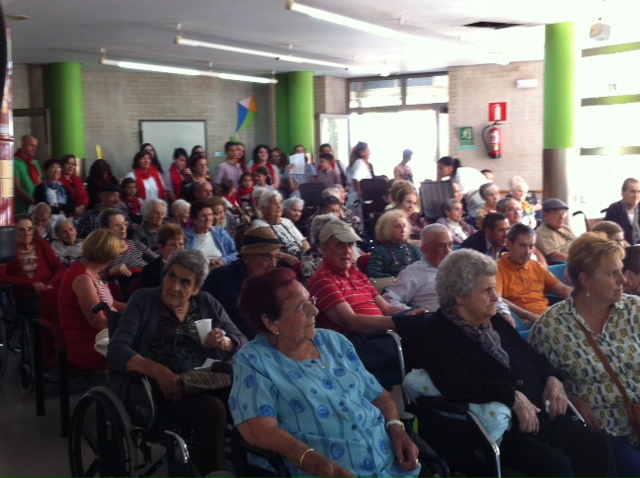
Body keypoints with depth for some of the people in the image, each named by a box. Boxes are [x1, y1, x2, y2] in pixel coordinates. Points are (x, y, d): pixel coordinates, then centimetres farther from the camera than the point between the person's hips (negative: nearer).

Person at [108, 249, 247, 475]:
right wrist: (158, 371, -24)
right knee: (212, 409, -33)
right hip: (160, 387, -3)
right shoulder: (143, 300, 5)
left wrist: (225, 343, -11)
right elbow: (117, 349, -7)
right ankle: (211, 472, -14)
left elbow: (241, 341, 14)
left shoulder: (207, 303, 15)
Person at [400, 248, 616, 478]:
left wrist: (552, 378, 6)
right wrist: (513, 397, -21)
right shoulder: (436, 333, -8)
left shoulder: (493, 321, 18)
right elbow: (459, 386, -23)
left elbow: (532, 355, 27)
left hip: (539, 416, 8)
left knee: (598, 445, -13)